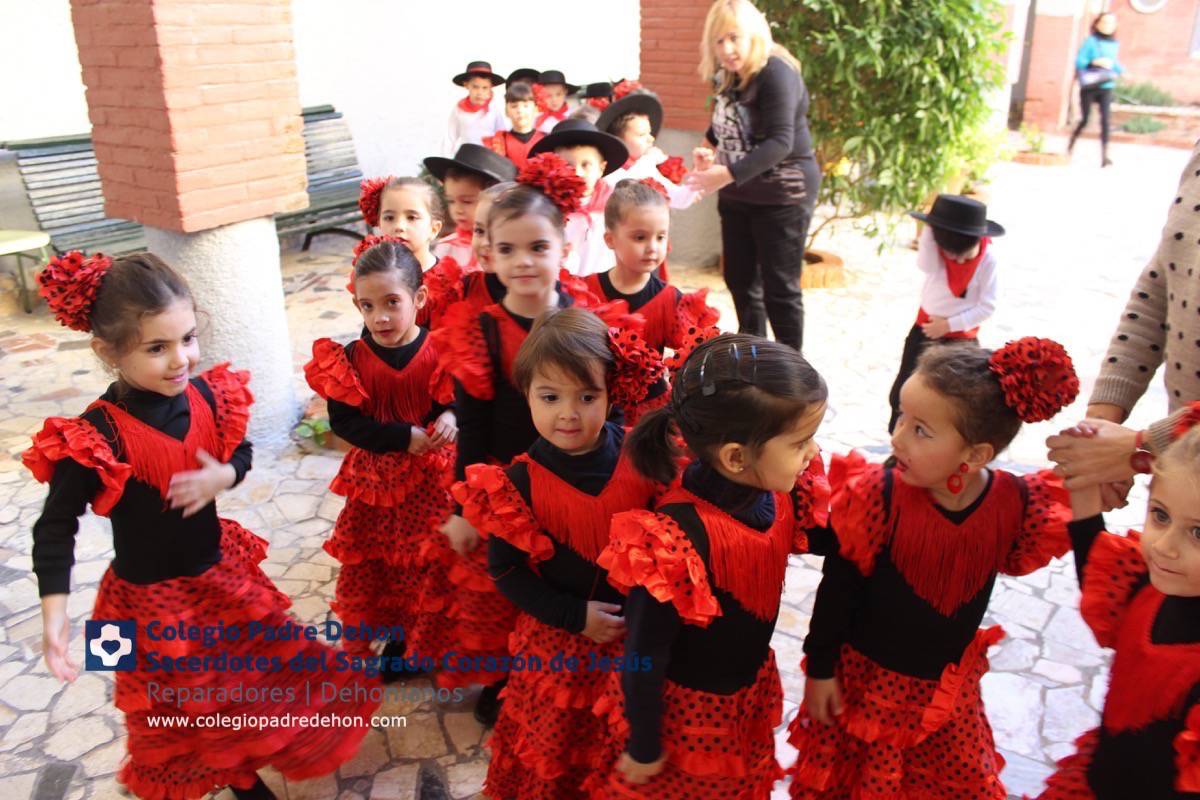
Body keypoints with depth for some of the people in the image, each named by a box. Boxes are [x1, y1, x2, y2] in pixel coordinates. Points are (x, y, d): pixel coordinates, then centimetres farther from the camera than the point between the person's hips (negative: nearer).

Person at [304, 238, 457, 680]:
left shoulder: (440, 350, -12)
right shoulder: (351, 358, -8)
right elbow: (343, 421, -10)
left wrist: (450, 418, -26)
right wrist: (404, 437, -19)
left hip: (433, 476, -2)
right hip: (375, 477, 2)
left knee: (431, 563, 6)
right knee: (373, 564, 13)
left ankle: (430, 640, 29)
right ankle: (394, 635, 37)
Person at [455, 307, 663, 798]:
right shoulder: (522, 483, -16)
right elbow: (505, 571, -10)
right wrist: (576, 616, -14)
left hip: (638, 630, 2)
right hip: (559, 639, -1)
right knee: (555, 749, 18)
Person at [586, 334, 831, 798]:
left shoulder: (777, 492, -17)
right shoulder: (678, 538, -37)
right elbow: (644, 656, -25)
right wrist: (643, 747, -13)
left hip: (753, 690, 7)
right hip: (686, 708, -6)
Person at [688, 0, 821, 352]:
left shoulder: (776, 73, -19)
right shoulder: (727, 77, 4)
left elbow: (780, 142, -30)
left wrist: (728, 174, -40)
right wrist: (710, 149, 3)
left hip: (782, 196, -8)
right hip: (737, 196, 8)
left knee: (779, 287, -2)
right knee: (739, 279, 15)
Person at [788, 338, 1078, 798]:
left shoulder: (1017, 503, -17)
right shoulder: (877, 496, -25)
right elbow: (838, 588, -14)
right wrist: (820, 668, -7)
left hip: (947, 683, 3)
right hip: (864, 674, -2)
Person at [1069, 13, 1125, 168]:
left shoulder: (1114, 44, 10)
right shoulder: (1090, 41, -4)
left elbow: (1114, 62, 21)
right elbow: (1079, 61, -10)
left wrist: (1121, 70, 2)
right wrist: (1095, 62, -24)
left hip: (1106, 87, 3)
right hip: (1089, 86, -3)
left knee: (1105, 120, -9)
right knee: (1084, 120, 0)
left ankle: (1104, 156, -11)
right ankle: (1070, 146, 27)